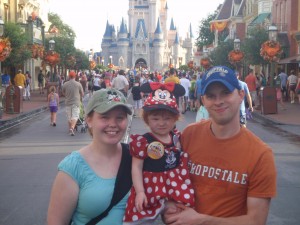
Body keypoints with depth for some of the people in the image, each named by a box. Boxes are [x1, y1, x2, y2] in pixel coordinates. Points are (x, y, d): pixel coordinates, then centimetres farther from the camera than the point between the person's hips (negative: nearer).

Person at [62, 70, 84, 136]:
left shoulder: (65, 84, -3)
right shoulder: (78, 84, -7)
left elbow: (63, 93, 12)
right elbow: (82, 94, 2)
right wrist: (80, 98, 25)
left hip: (68, 102, 2)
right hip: (76, 102, -2)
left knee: (69, 117, 14)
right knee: (75, 116, -2)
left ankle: (70, 129, 24)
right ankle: (72, 128, -22)